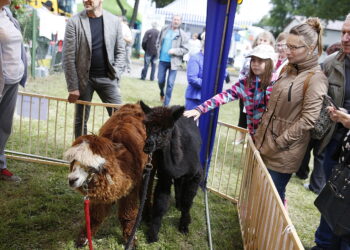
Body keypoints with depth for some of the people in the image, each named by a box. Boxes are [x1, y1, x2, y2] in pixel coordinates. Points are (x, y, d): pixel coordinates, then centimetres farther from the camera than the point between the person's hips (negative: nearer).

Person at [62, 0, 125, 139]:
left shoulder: (114, 21, 2)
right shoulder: (74, 22, -5)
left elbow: (120, 50, 9)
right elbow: (68, 56, -7)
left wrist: (115, 74, -5)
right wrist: (72, 87, -10)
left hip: (107, 78, 2)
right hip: (83, 79, -1)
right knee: (81, 120, 8)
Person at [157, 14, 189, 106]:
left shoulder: (182, 35, -4)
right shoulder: (164, 30, 6)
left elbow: (185, 49, -5)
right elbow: (158, 42, 17)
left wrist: (175, 51, -18)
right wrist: (159, 52, 7)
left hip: (174, 62, -3)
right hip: (162, 60, 3)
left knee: (170, 84, -2)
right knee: (160, 81, 10)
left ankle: (166, 104, 7)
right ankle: (162, 94, 42)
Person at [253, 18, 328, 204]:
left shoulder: (315, 79, -14)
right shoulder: (289, 70, 9)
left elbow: (307, 120, -19)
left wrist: (277, 143, -17)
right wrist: (260, 134, 11)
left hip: (284, 152, -7)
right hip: (265, 143, 7)